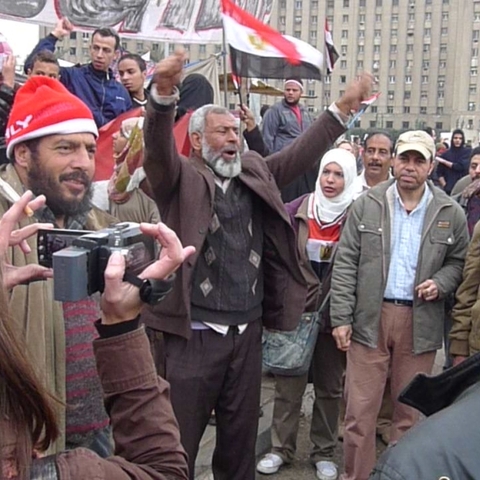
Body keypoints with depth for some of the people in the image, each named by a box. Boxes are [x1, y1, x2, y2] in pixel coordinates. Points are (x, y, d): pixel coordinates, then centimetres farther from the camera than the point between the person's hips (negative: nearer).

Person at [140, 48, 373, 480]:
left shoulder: (256, 173, 13)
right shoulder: (180, 178, -4)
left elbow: (301, 154, 13)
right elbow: (158, 145, -20)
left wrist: (342, 109, 5)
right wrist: (164, 94, -39)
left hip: (248, 330, 5)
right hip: (195, 332, -5)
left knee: (241, 434, 18)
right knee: (181, 436, 5)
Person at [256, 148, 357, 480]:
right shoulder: (296, 211, -3)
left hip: (335, 315, 0)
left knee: (330, 387, 12)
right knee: (288, 384, 8)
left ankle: (324, 453, 26)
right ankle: (281, 448, 23)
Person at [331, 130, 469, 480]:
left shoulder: (451, 214, 3)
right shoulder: (366, 205, 1)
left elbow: (459, 261, 13)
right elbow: (345, 264, 0)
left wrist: (440, 283, -8)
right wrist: (341, 317, -5)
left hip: (420, 323, 1)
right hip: (369, 319, -1)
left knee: (410, 411, 12)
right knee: (360, 409, 3)